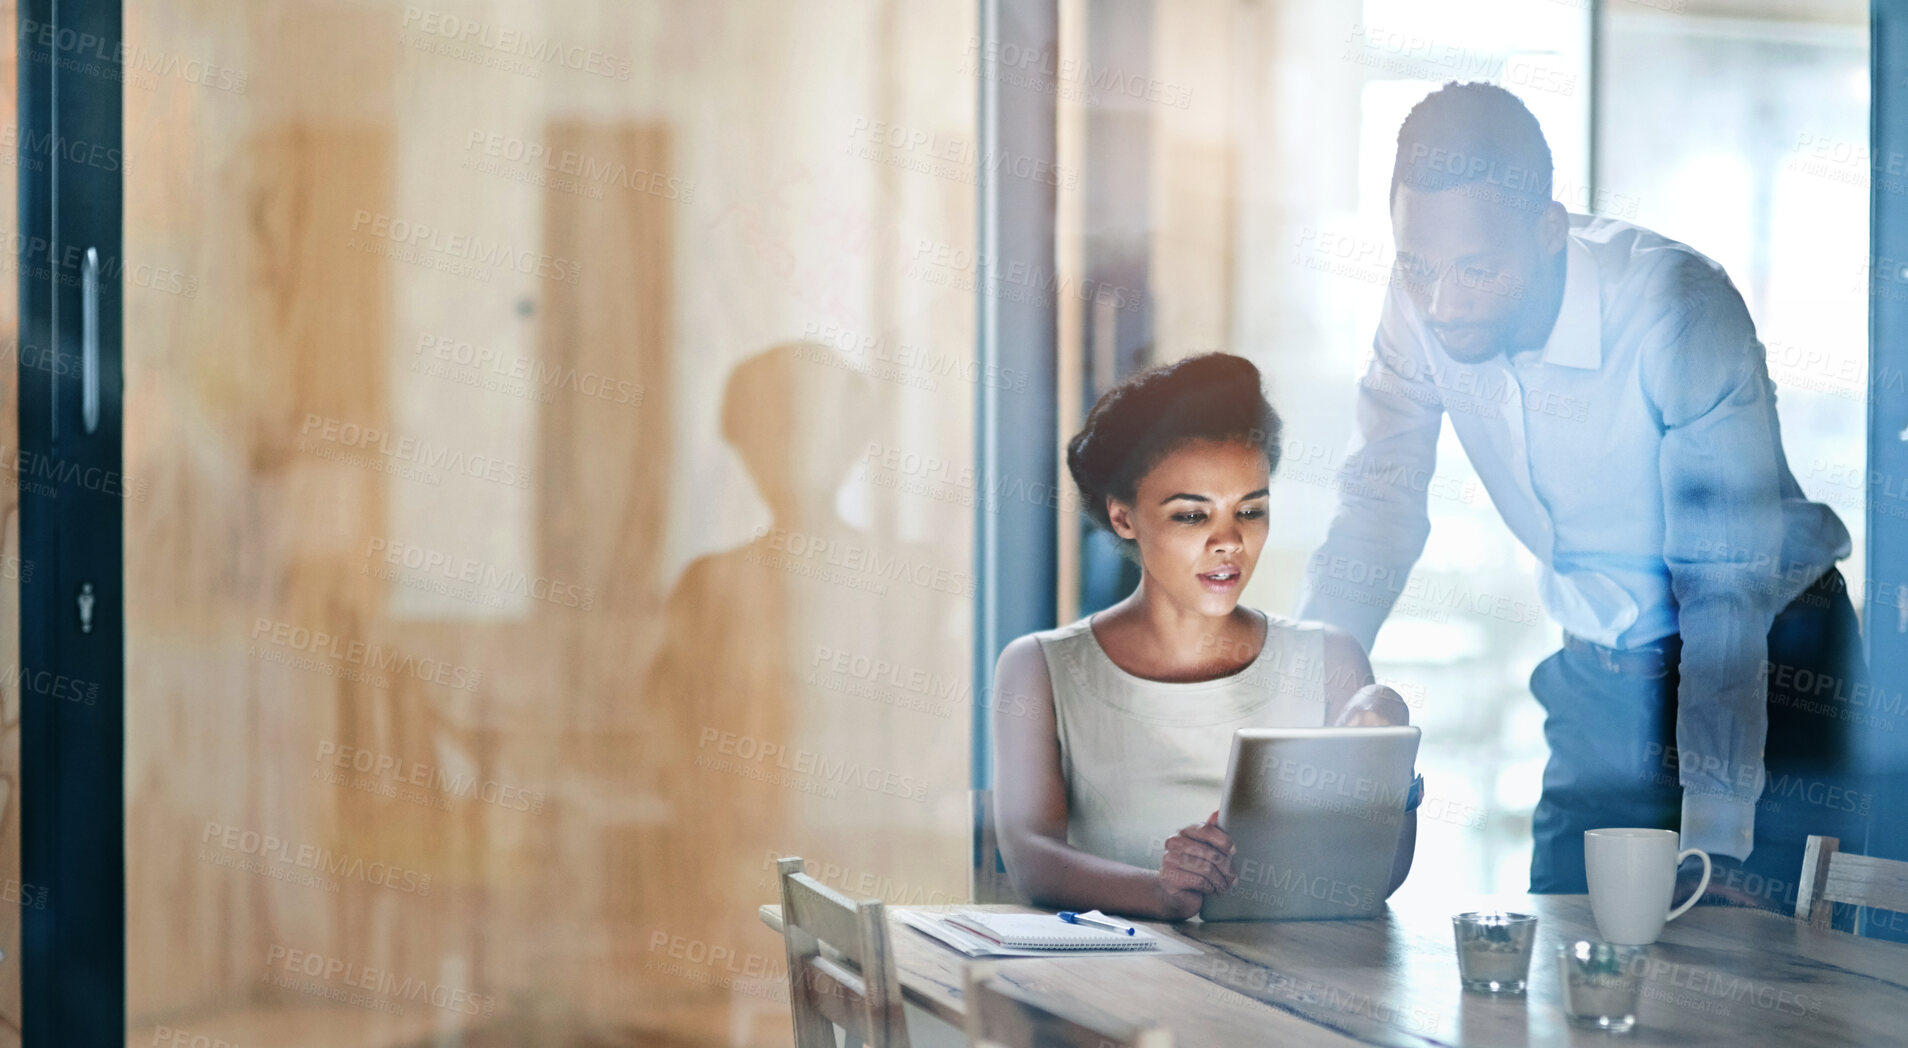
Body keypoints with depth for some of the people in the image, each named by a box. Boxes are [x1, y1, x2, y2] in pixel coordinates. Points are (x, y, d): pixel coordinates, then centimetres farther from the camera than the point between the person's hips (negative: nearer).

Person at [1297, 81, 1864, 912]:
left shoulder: (1681, 309, -29)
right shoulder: (1422, 306, -14)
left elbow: (1729, 593, -27)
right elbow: (1379, 508, -5)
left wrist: (1714, 842, -31)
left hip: (1770, 659, -4)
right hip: (1600, 671, 5)